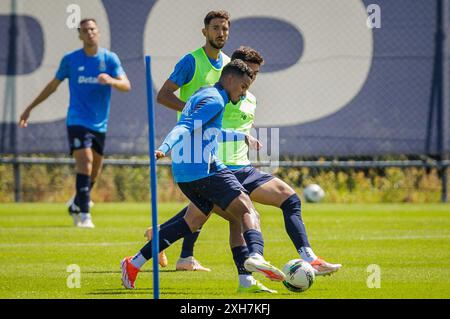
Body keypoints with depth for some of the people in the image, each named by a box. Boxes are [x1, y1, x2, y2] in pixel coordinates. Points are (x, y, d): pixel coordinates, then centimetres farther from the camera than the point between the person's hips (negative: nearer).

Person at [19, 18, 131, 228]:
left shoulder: (110, 59, 2)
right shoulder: (70, 60, 0)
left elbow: (126, 86, -7)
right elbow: (53, 85, 13)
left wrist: (111, 81, -30)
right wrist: (30, 108, 15)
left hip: (99, 124, 3)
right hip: (77, 121, -3)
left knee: (94, 171, 12)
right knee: (85, 162, -21)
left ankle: (76, 207, 35)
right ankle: (84, 214, -21)